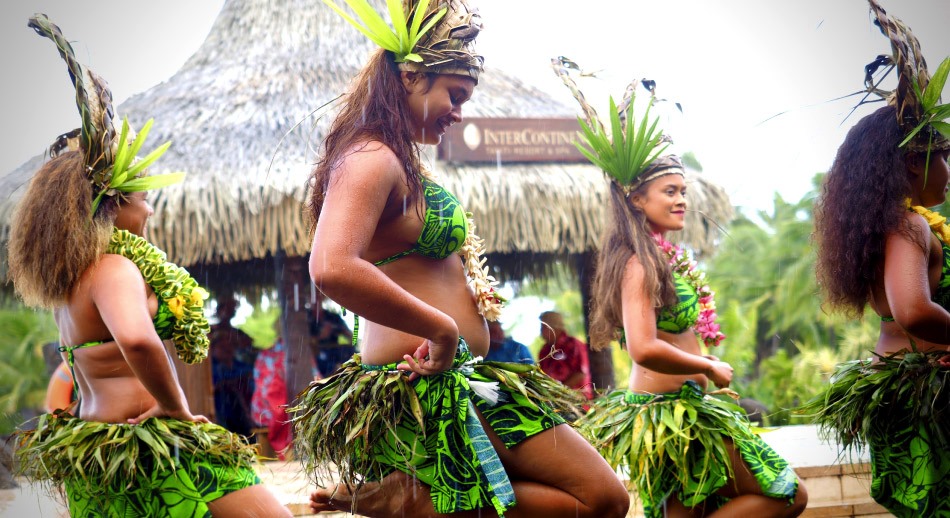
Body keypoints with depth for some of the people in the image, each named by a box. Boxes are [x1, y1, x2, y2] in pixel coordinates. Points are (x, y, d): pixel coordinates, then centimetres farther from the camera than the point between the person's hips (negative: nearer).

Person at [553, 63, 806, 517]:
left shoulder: (665, 257, 14)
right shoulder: (639, 264, -15)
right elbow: (644, 348, -25)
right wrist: (709, 368, -14)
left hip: (681, 407, 10)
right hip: (669, 408, -10)